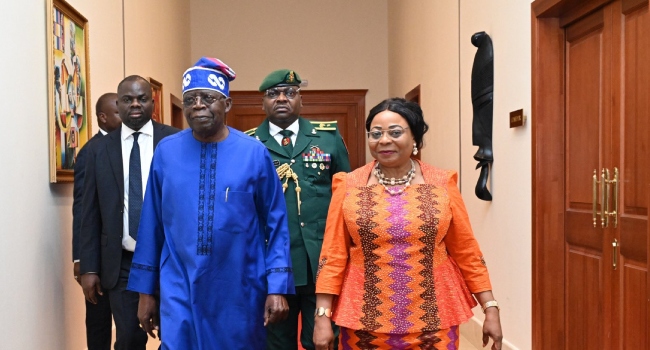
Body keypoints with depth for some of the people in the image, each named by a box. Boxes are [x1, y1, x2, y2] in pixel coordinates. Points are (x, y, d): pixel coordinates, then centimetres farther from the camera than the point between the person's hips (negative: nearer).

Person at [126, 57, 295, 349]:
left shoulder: (254, 153, -6)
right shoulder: (166, 151, -2)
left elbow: (276, 223, -3)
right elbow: (151, 224, 4)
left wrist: (278, 286, -7)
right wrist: (145, 289, 7)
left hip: (240, 292, 0)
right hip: (180, 290, 1)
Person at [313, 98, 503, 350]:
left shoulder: (442, 184, -2)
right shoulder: (349, 186, -3)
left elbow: (466, 252, 1)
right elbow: (333, 255, -2)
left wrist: (491, 309, 0)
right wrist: (322, 315, -6)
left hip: (433, 322, 0)